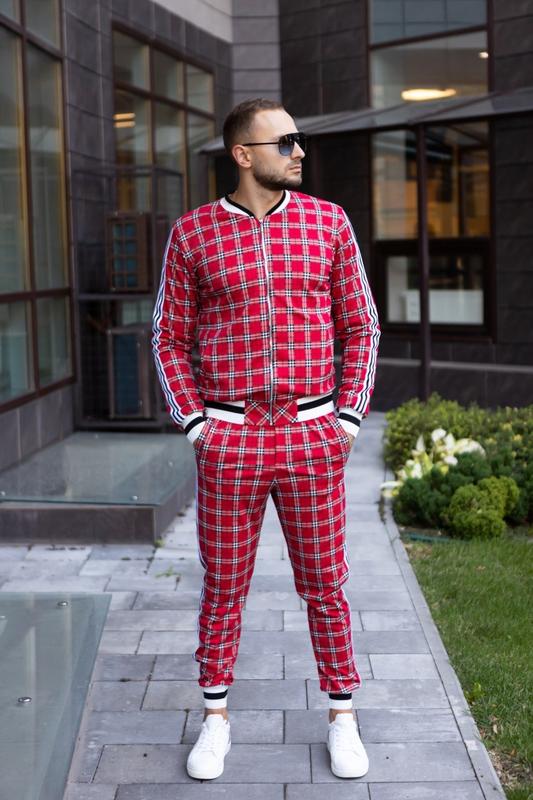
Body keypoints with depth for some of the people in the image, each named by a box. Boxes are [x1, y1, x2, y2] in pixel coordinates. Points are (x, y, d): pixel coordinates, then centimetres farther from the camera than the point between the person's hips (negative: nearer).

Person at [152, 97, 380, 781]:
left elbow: (360, 327, 7)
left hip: (313, 437, 1)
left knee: (324, 584, 8)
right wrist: (194, 423, -3)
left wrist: (348, 419, -2)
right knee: (223, 587, 8)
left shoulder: (328, 222, 3)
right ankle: (216, 719, 25)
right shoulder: (191, 234, 1)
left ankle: (342, 718, 24)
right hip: (228, 440, 0)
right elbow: (170, 338, 7)